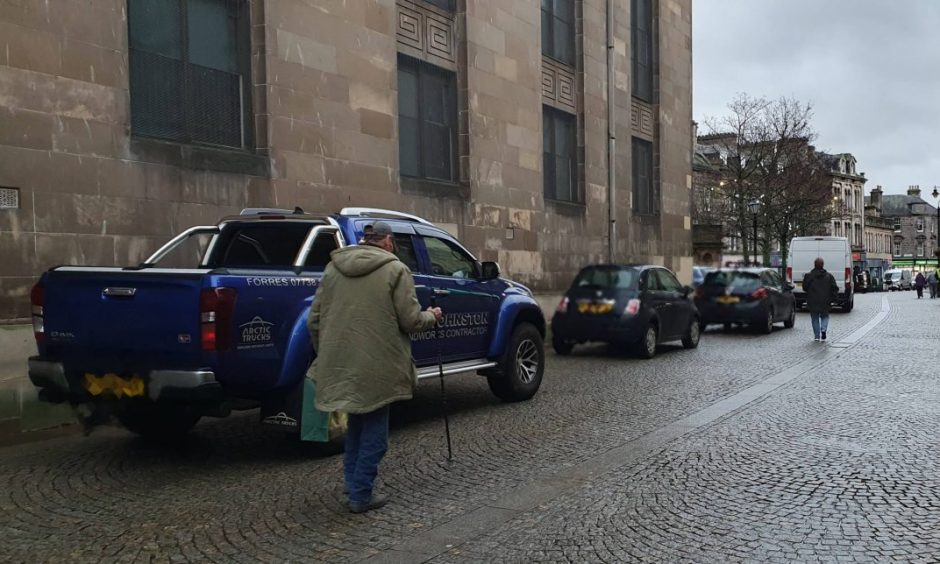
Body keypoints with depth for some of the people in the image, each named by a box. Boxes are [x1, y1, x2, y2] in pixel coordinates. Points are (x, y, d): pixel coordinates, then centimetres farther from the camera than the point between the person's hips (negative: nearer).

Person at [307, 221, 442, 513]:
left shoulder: (333, 268, 8)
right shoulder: (395, 270, -8)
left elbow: (314, 319, 10)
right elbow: (411, 320, -10)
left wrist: (324, 354, 23)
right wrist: (432, 316, 11)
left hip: (339, 366, 6)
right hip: (376, 367, -6)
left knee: (356, 426, 24)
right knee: (373, 432, 10)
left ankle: (353, 484, 32)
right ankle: (361, 495, 15)